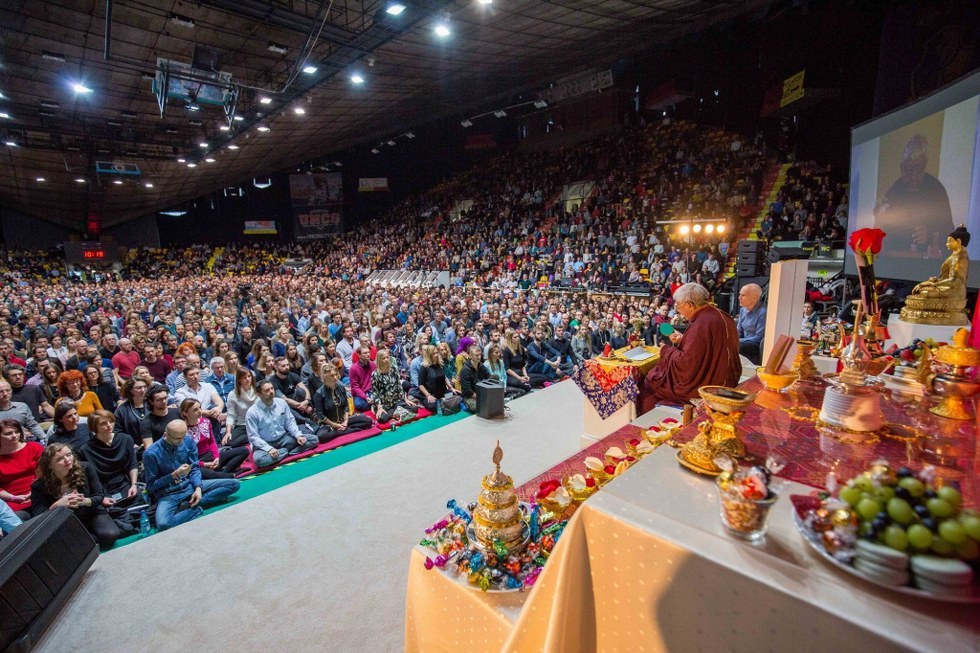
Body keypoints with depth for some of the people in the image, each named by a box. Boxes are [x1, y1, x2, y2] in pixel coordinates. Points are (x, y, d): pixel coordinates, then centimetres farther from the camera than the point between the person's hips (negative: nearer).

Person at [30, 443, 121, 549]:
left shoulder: (86, 468, -10)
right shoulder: (39, 486, -11)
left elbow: (99, 495, -5)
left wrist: (85, 501, -28)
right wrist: (57, 505, -34)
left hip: (92, 514, 0)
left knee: (110, 535, -29)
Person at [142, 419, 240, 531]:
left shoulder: (188, 441, -5)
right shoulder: (151, 454, -15)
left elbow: (195, 468, 3)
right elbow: (151, 485, -5)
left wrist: (198, 488, -13)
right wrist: (174, 475, -19)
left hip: (189, 485, 4)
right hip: (167, 494, -4)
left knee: (234, 484, -10)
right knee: (163, 524, -38)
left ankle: (191, 504, -15)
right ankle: (196, 508, -13)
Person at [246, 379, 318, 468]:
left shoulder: (282, 402, -3)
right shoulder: (252, 412, -14)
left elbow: (290, 421, 3)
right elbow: (253, 437, -14)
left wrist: (298, 436, -13)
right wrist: (269, 448, -26)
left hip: (284, 438, 4)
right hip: (265, 444, -3)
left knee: (313, 439, -11)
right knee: (258, 459, -39)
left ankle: (284, 452, -18)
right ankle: (287, 452, -15)